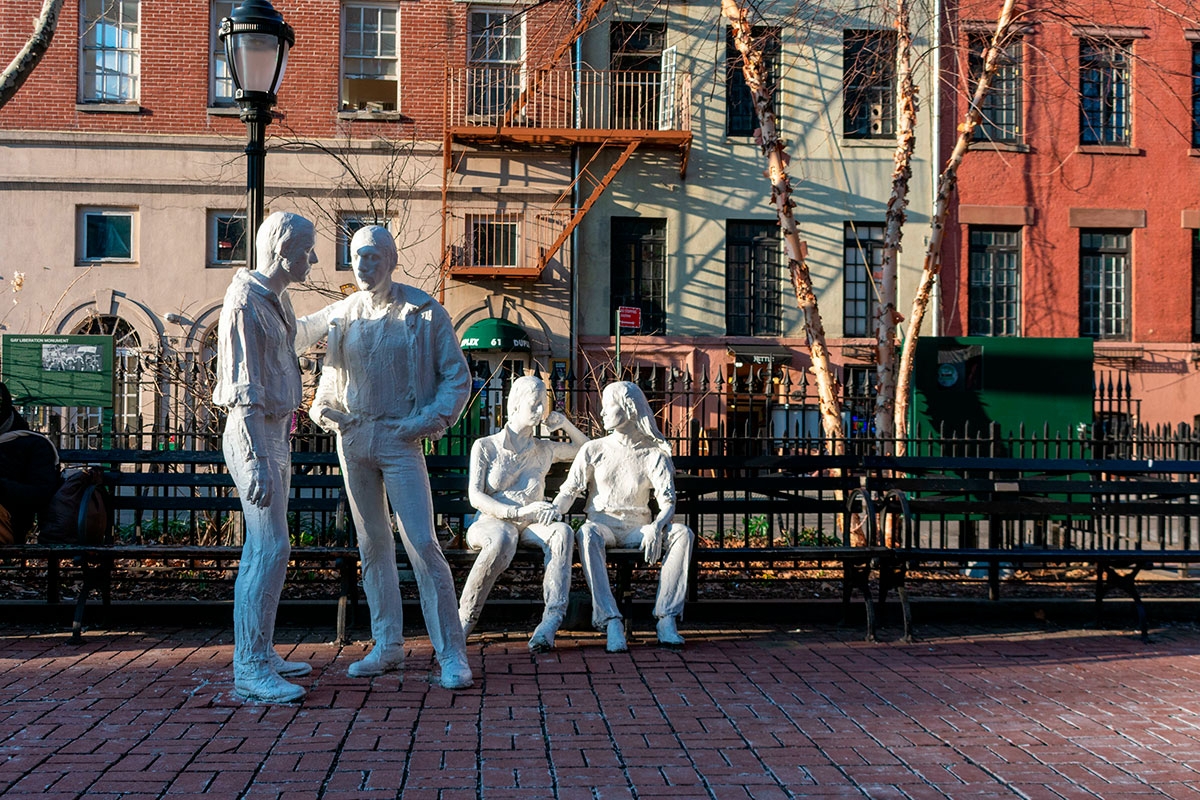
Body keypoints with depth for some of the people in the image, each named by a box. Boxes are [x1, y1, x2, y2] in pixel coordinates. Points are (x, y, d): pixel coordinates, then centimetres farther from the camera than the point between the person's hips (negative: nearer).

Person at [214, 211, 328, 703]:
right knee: (270, 549, -12)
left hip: (275, 435, 10)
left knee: (263, 548, 12)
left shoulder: (276, 299, 13)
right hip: (255, 436, -10)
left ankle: (259, 654, 18)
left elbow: (297, 336, 39)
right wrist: (257, 463, -25)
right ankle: (250, 668, -8)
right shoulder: (245, 303, -16)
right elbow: (243, 392, -21)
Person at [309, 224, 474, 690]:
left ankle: (451, 655, -5)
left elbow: (457, 376, -1)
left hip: (399, 438, -5)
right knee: (372, 545, 11)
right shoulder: (343, 314, 10)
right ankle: (387, 646, 21)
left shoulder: (424, 312, -3)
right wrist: (326, 410, 3)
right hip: (353, 438, 5)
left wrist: (429, 421, -12)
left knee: (422, 545, -11)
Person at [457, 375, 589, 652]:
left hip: (531, 526, 3)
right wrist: (518, 511, -20)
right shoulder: (485, 446, 7)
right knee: (502, 538, -41)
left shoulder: (544, 450, 19)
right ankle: (464, 620, -32)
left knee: (562, 531, -33)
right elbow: (475, 497, -5)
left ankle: (551, 621, -45)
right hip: (491, 522, -3)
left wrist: (566, 425, 16)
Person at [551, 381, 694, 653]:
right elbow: (568, 492, 2)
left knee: (682, 533, -27)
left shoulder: (655, 454, 5)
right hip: (603, 524, -1)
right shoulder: (593, 450, 8)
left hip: (638, 528, 1)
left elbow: (668, 501, -5)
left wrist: (656, 526, -27)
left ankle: (667, 618, -28)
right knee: (587, 533, -38)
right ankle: (611, 621, -42)